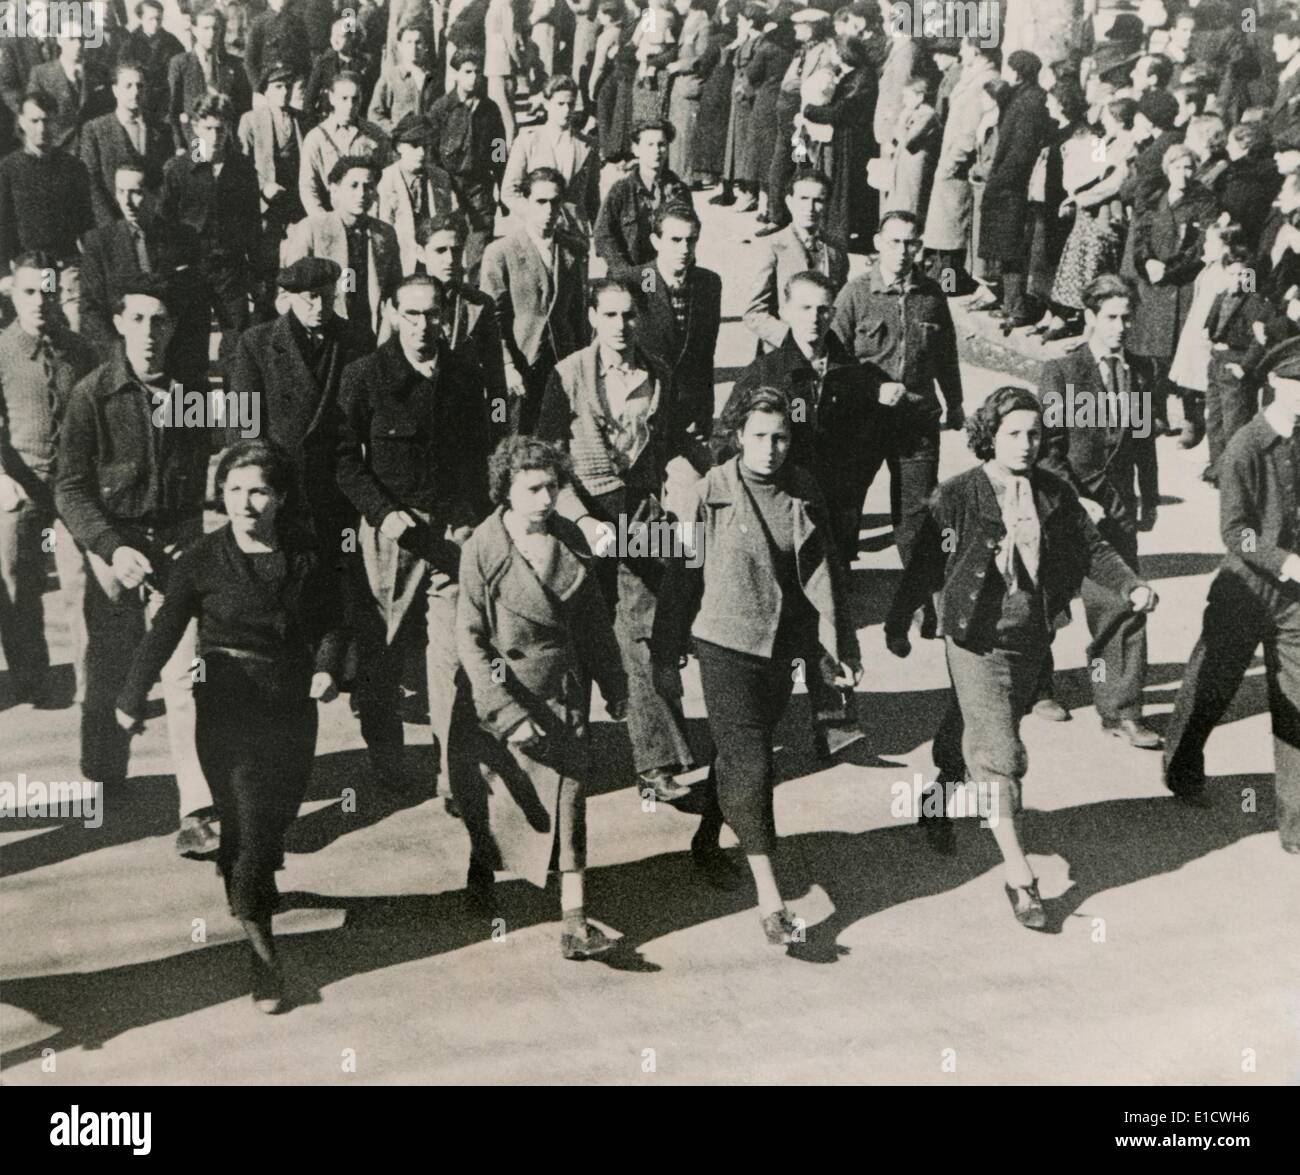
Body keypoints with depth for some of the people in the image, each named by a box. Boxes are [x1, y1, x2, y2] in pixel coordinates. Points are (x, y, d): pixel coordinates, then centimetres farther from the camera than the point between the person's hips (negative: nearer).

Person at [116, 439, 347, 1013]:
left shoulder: (305, 558, 2)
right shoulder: (202, 560, -4)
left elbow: (330, 623, 9)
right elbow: (165, 631, -2)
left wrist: (327, 668, -9)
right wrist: (133, 697, -4)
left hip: (293, 708, 3)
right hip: (228, 708, -3)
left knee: (278, 817, 11)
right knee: (247, 826, -8)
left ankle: (257, 887, 42)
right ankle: (261, 958, -2)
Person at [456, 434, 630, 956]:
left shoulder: (569, 539, 1)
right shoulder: (483, 549, -13)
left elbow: (593, 617, 11)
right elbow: (469, 639, -12)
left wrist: (613, 684, 14)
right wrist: (508, 712, -17)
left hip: (566, 692, 3)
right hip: (507, 693, -3)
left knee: (569, 798, -2)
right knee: (498, 797, 12)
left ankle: (575, 921, -1)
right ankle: (481, 876, 41)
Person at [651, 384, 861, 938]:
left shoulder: (804, 492, 2)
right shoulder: (709, 494, -11)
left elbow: (825, 573, 11)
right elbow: (681, 575, -5)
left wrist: (841, 648, 12)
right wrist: (666, 655, -3)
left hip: (783, 647, 5)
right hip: (726, 643, -5)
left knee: (739, 752, 18)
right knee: (748, 763, -11)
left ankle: (707, 842, 42)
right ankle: (769, 898, -10)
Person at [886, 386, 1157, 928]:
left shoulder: (1054, 494, 0)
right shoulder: (956, 497, -12)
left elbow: (1093, 548, 6)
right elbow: (923, 565, -6)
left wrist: (1131, 586, -10)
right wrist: (897, 625, 0)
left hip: (1031, 640, 5)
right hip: (977, 641, -5)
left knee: (979, 735, 20)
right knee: (999, 754, -10)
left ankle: (940, 800, 50)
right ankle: (1018, 876, -5)